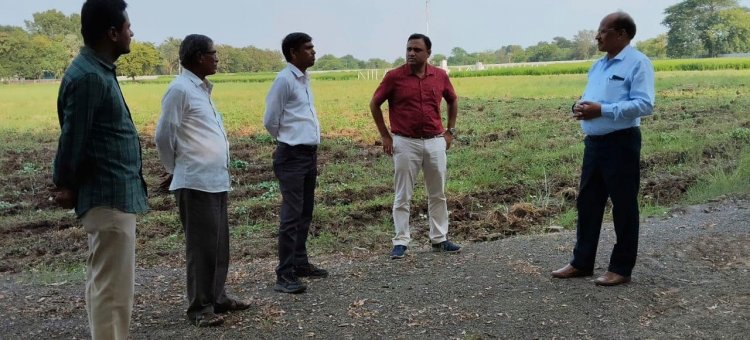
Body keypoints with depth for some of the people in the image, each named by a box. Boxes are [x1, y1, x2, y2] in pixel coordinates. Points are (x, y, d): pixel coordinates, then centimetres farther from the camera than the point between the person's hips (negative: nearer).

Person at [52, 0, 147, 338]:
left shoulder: (98, 70, 13)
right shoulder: (88, 77, -18)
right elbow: (72, 138, -16)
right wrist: (66, 185, -4)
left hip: (111, 194, 10)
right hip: (109, 197, -10)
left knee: (102, 283, 18)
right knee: (112, 288, -3)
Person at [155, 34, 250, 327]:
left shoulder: (201, 88, 15)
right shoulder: (180, 89, -12)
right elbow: (163, 136, -10)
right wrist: (176, 169, 1)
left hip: (216, 180, 8)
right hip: (196, 183, -8)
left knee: (219, 244, 14)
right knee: (201, 246, -2)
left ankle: (217, 297, 25)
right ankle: (200, 307, 9)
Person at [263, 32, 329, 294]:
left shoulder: (304, 79, 13)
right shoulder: (284, 80, -12)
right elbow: (270, 121, -9)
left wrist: (305, 141, 13)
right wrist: (288, 140, 6)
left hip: (310, 153, 9)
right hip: (292, 156, -9)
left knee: (305, 213, 15)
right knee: (291, 215, -8)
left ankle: (300, 263, 28)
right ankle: (284, 275, -2)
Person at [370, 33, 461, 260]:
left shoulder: (440, 76, 3)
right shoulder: (394, 76, -6)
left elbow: (453, 101, 19)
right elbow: (374, 104, 2)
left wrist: (450, 131, 12)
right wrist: (385, 136, 1)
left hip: (435, 142, 3)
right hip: (405, 143, -3)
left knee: (438, 194, 11)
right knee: (403, 196, 3)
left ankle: (439, 239, 24)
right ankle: (401, 242, 13)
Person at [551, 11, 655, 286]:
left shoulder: (638, 63, -9)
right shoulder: (598, 65, 17)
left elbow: (644, 104, -18)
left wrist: (602, 110, -23)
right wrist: (580, 106, -1)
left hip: (621, 144, -8)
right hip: (593, 143, 8)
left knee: (623, 207, 3)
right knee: (587, 203, 11)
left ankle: (621, 269, 14)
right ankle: (582, 263, 22)